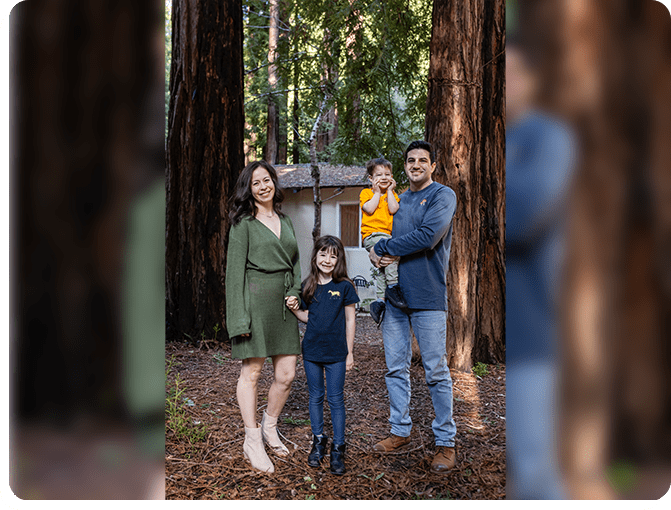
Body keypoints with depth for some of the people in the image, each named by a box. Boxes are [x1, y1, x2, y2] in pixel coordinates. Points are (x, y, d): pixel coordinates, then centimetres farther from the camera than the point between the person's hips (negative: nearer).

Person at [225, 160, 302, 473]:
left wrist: (295, 293, 5)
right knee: (252, 371, 1)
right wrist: (240, 317, -12)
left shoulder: (285, 221, 18)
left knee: (286, 374, 5)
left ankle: (269, 428, 27)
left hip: (283, 304, 6)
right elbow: (235, 270, -5)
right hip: (255, 300, -6)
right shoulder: (243, 222, 0)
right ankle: (252, 442, 14)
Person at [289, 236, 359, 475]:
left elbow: (350, 320, -2)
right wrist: (294, 310, -8)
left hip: (336, 352, -3)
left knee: (336, 399, 3)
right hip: (312, 350, 3)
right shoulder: (308, 286, 2)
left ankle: (338, 448, 14)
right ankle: (318, 440, 28)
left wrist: (350, 352, -2)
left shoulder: (344, 287, -6)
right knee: (315, 397, 13)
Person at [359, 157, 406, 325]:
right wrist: (377, 192, -1)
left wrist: (389, 191, 2)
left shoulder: (392, 194, 19)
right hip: (371, 235, -5)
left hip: (388, 235, 5)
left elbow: (393, 210, -2)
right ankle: (393, 286, -29)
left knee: (382, 264, -3)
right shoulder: (366, 193, 9)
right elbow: (369, 209, -10)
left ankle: (379, 300, 5)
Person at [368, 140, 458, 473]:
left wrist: (383, 249, -10)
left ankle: (445, 442, 12)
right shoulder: (397, 199, 18)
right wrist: (380, 255, -7)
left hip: (427, 296, -5)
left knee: (436, 371, 0)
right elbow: (376, 234, 16)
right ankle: (400, 430, 24)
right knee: (395, 368, 10)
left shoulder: (443, 196, -2)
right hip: (394, 294, 6)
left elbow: (428, 236, -17)